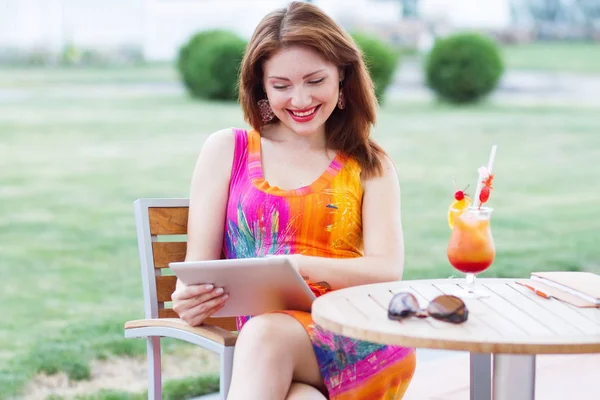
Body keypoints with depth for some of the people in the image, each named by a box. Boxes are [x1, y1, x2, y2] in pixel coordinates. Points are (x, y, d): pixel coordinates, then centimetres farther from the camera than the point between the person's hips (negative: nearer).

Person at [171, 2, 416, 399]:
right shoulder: (227, 151, 15)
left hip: (361, 340, 1)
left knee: (265, 335, -35)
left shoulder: (370, 165, 15)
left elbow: (387, 269, 0)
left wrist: (293, 265, -19)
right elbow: (198, 265, 9)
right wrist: (190, 300, -18)